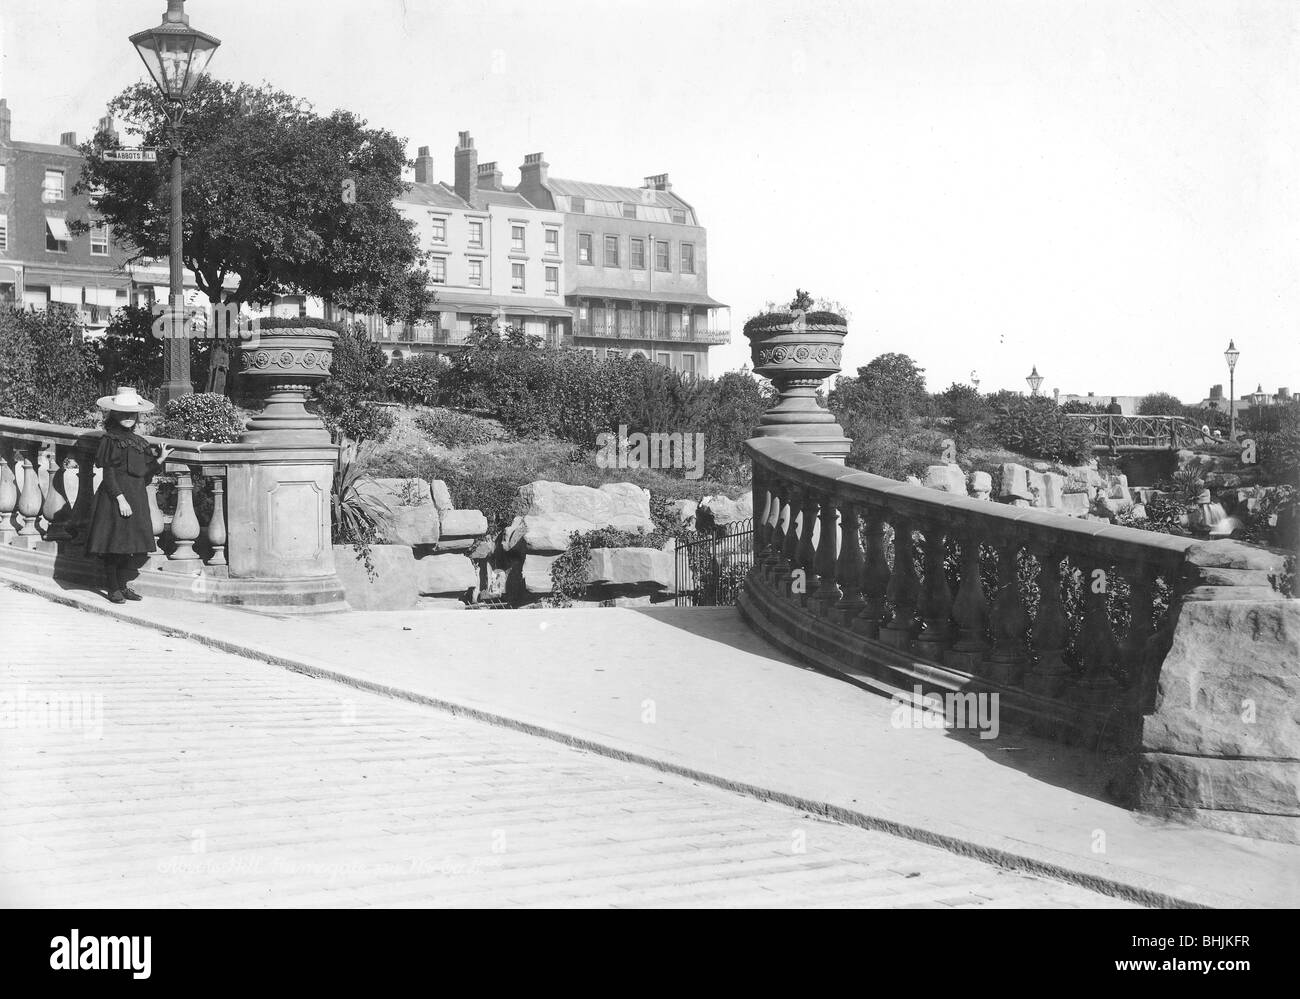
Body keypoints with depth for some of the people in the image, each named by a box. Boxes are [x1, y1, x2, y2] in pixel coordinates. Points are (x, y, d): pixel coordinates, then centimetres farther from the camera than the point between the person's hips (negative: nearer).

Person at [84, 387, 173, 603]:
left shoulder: (140, 442, 15)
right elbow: (108, 473, -9)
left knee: (129, 545, 9)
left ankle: (122, 585, 18)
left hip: (136, 497, 6)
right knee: (113, 543, -4)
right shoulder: (109, 440, -3)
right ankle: (113, 589, 3)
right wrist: (120, 498, -17)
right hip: (114, 496, -6)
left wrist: (160, 460, 5)